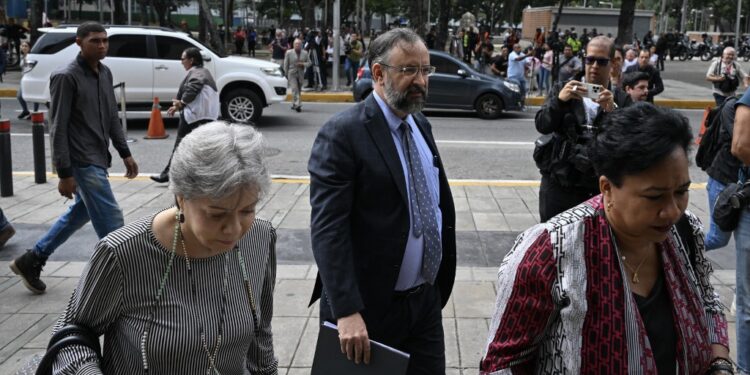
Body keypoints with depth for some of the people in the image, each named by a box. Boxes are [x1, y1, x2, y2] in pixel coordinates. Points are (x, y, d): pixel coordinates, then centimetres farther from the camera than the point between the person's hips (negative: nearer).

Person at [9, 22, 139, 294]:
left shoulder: (105, 73, 10)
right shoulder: (66, 77, -14)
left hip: (98, 159, 9)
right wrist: (64, 173, -18)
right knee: (111, 221, -7)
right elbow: (58, 129, -15)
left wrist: (125, 154, 14)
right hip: (82, 162, -9)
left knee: (81, 212, 20)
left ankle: (30, 262, 34)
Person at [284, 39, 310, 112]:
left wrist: (303, 64, -12)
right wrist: (286, 74, 1)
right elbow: (286, 64, 3)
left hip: (301, 74, 3)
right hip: (292, 74, -3)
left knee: (298, 90, 10)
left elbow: (309, 63, 8)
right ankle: (297, 105, -21)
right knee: (294, 89, -15)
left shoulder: (305, 53, 6)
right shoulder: (289, 53, 0)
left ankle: (294, 104, 23)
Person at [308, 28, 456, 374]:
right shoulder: (342, 134, -15)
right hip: (371, 308, -6)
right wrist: (346, 312, -27)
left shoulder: (421, 125, 9)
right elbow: (328, 229, -21)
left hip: (426, 302, 7)